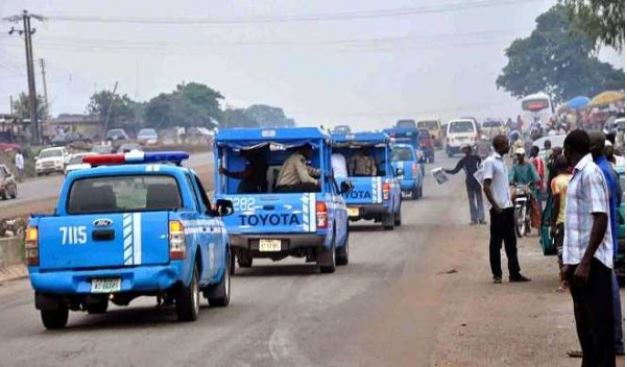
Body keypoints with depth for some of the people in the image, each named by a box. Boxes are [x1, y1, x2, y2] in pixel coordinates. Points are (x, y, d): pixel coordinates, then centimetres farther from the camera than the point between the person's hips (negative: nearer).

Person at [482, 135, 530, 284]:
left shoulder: (502, 162, 15)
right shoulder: (490, 162, -11)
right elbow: (486, 187, -15)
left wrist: (510, 200, 13)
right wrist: (495, 206, -19)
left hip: (508, 207, 8)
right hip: (498, 209, -8)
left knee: (511, 242, 10)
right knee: (496, 242, 0)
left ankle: (514, 273, 14)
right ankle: (497, 274, 6)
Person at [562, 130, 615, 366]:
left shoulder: (590, 172, -13)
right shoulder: (578, 174, 15)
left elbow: (601, 219, -19)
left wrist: (586, 262, -22)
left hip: (591, 261, -9)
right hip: (578, 259, 9)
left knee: (599, 323, -5)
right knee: (585, 322, 14)